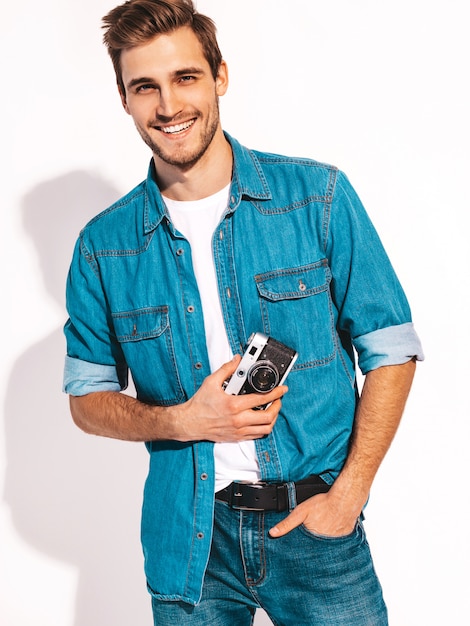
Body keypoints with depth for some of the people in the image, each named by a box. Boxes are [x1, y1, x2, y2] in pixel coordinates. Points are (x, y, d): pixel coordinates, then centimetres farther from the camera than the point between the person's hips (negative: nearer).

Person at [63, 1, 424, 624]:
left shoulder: (318, 197, -6)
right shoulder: (103, 246, -1)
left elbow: (391, 350, -2)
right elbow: (88, 398, 6)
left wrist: (349, 492, -10)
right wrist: (181, 420, -13)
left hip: (315, 526, -1)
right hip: (189, 543, 1)